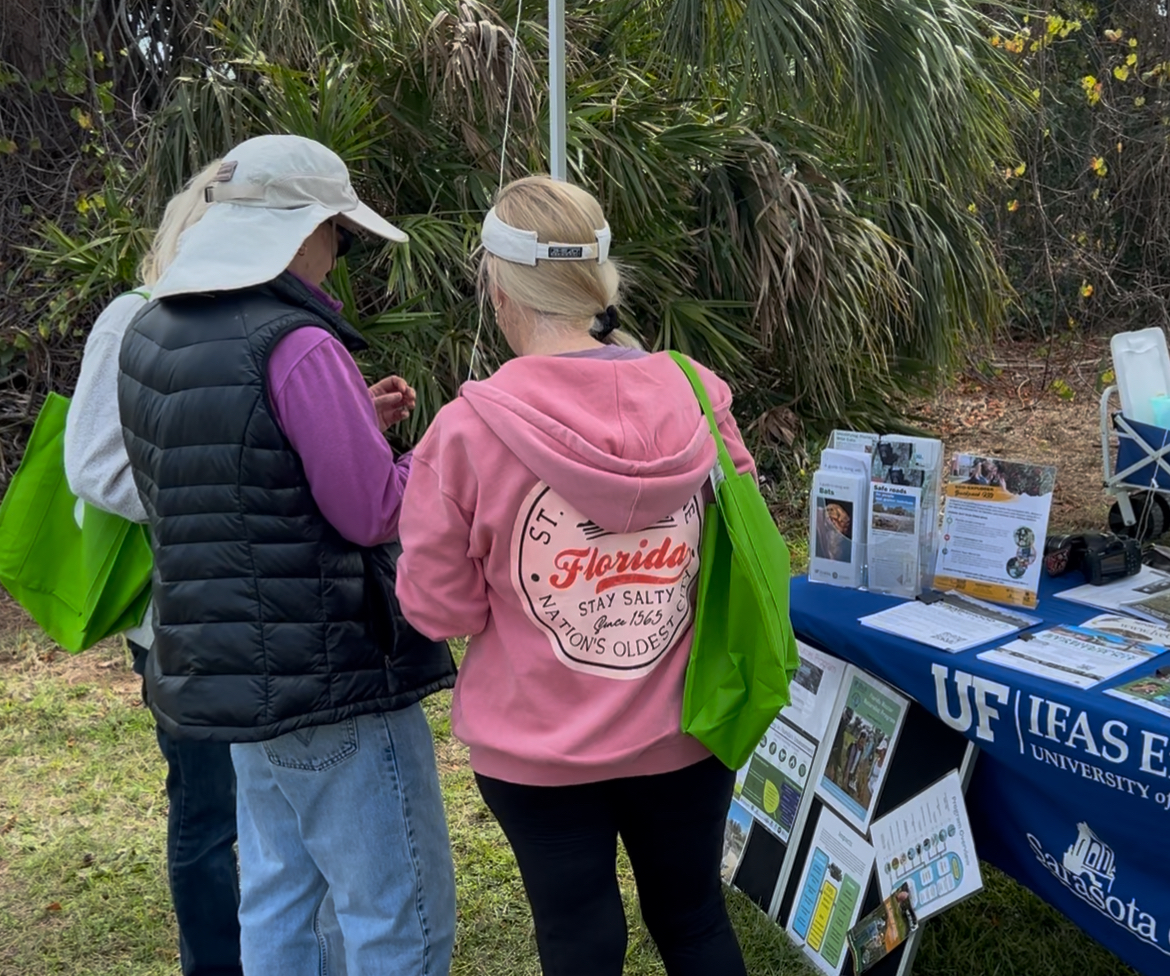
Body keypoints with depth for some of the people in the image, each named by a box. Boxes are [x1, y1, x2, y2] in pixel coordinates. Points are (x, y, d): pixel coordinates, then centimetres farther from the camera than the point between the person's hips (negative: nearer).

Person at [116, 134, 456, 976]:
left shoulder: (151, 339, 8)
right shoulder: (298, 345, -19)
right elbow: (374, 513, -17)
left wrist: (356, 422, 11)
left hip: (227, 673, 9)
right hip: (328, 680, -9)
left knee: (276, 904, 20)